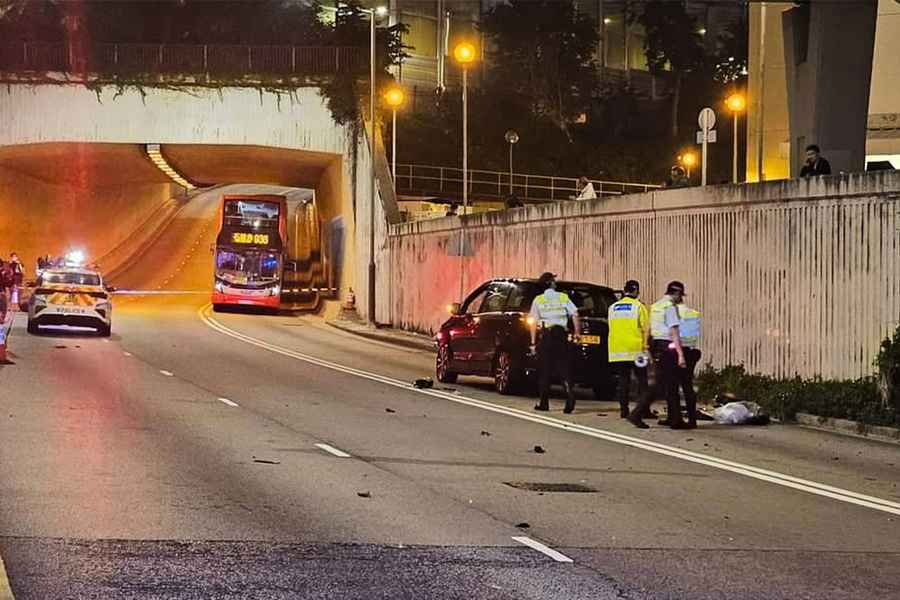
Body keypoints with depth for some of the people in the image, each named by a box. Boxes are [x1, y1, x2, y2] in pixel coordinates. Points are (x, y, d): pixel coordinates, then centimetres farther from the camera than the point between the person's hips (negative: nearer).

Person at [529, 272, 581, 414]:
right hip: (561, 334, 1)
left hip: (545, 335, -1)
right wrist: (577, 333, 2)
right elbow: (575, 315, -3)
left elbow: (534, 323, -2)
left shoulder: (538, 300, 2)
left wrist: (533, 342, -1)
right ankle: (569, 391, -20)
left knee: (544, 370, 5)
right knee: (563, 367, 3)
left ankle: (544, 403, 7)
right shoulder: (563, 298, 6)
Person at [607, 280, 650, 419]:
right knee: (642, 381, 2)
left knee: (622, 381, 8)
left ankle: (623, 409, 5)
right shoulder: (638, 306, -5)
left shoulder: (613, 307, 11)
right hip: (635, 349, -4)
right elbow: (646, 328, -9)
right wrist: (645, 346, -5)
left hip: (617, 349, 4)